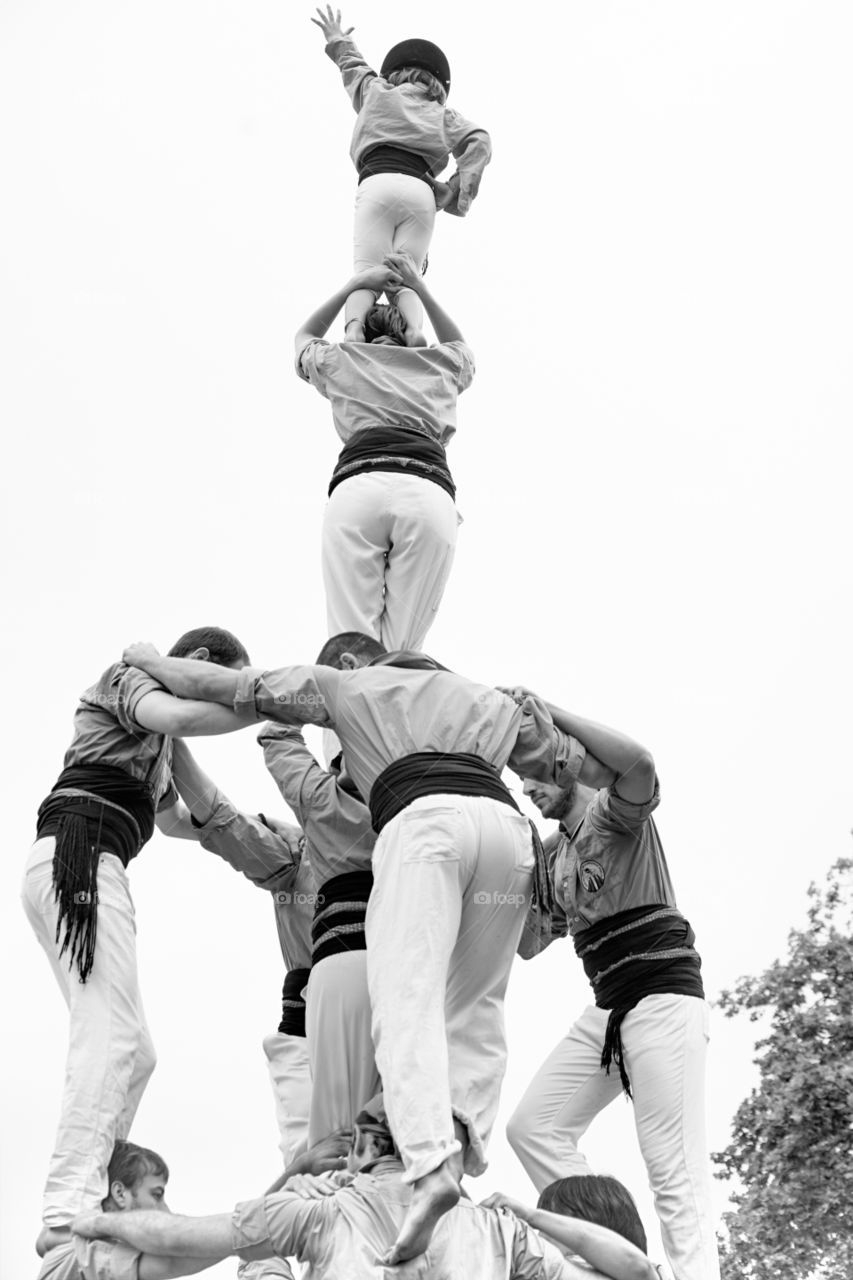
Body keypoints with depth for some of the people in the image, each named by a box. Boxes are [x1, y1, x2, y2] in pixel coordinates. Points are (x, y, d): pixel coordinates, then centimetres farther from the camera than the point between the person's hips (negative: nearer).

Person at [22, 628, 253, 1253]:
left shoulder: (158, 743, 32)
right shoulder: (128, 677, 5)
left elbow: (171, 816, 42)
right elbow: (179, 714, -18)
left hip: (96, 872, 10)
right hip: (78, 854, -10)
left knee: (133, 1052, 5)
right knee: (110, 1036, -21)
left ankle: (78, 1202, 1)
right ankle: (69, 1211, -30)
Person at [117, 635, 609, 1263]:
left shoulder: (346, 684, 27)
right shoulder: (486, 697, 37)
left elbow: (226, 686, 28)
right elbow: (575, 762, 34)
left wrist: (150, 661, 41)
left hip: (424, 817, -4)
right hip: (507, 822, 4)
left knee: (408, 997, -14)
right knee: (476, 1007, 11)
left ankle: (432, 1164, -35)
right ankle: (468, 1153, -10)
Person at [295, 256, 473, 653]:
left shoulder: (340, 360, 29)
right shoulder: (439, 364, 32)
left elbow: (305, 337, 54)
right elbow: (459, 345, 58)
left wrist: (354, 285, 55)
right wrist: (419, 288, 57)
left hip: (356, 485, -1)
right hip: (429, 490, 1)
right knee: (399, 650, -7)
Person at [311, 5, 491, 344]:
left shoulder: (378, 92, 28)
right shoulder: (442, 113, 28)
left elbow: (353, 67, 50)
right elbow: (478, 143, 12)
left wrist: (338, 41, 70)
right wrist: (458, 193, 10)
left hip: (377, 185, -1)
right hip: (421, 191, 1)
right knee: (405, 280, -4)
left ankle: (354, 329, -42)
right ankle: (413, 328, -37)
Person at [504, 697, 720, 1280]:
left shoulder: (614, 810, -2)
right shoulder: (554, 854, 22)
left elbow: (639, 761, -26)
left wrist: (548, 712, -22)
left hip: (662, 995, -9)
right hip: (607, 1007, 9)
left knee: (675, 1171, -14)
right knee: (533, 1127, -1)